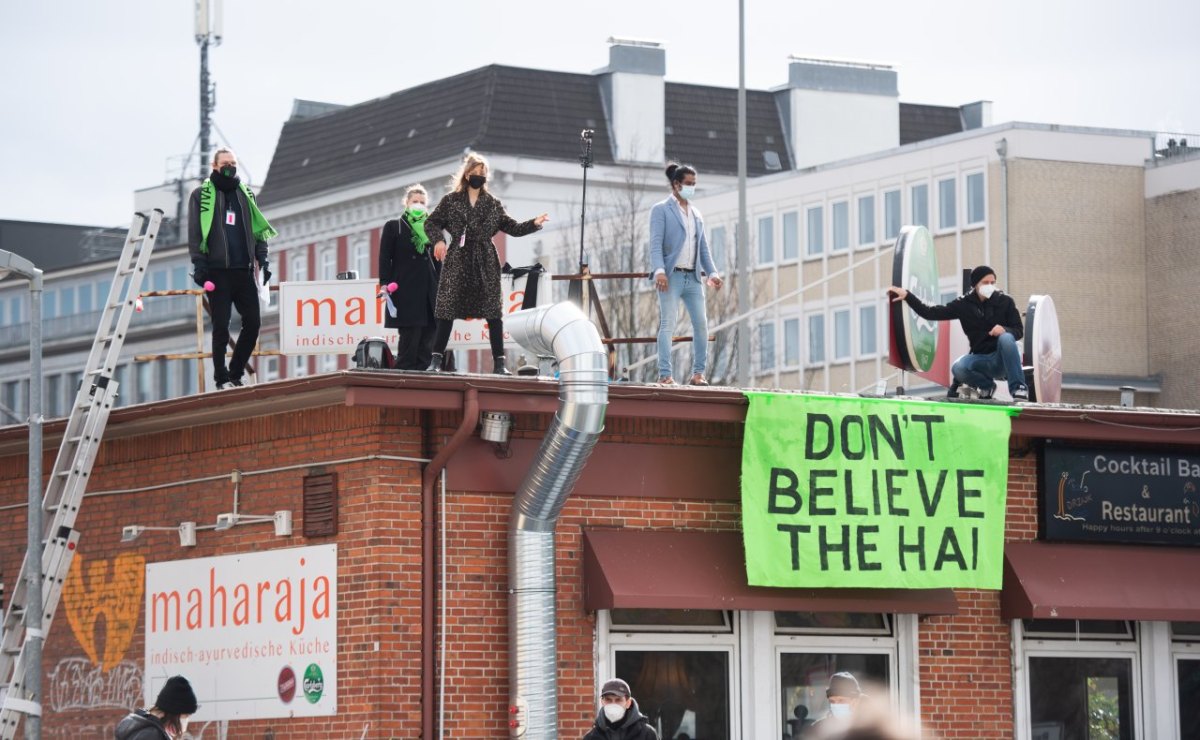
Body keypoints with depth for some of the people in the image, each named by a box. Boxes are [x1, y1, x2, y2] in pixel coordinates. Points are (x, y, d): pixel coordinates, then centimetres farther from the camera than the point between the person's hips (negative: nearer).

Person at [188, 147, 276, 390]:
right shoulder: (201, 195, 3)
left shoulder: (245, 195, 16)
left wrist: (262, 260, 7)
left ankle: (235, 373, 11)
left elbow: (258, 230, 18)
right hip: (218, 271, -4)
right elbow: (195, 234, -2)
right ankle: (222, 378, 4)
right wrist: (199, 265, -11)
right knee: (221, 326, -3)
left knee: (252, 323, -2)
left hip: (243, 270, 4)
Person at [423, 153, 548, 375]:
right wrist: (438, 239, -14)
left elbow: (512, 228, 12)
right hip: (457, 261, -1)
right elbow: (431, 222, 5)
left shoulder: (493, 203, 11)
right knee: (448, 308, -4)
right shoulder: (451, 200, 6)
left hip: (485, 263, 1)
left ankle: (499, 362, -2)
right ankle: (436, 359, 0)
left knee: (493, 311, -4)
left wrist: (534, 223, -3)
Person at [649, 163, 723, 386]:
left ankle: (698, 373, 8)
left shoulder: (696, 214, 21)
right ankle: (664, 374, -11)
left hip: (693, 277, 6)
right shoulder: (661, 210, 2)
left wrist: (711, 272, 7)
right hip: (671, 275, -6)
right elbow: (656, 244, -7)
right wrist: (659, 270, -21)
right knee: (668, 323, -9)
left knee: (701, 324, 1)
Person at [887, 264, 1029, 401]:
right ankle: (986, 385, 3)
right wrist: (907, 296, -6)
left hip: (1003, 359, -2)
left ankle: (1019, 389, -26)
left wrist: (1004, 330, -25)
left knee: (1006, 338, -34)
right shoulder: (964, 304, 2)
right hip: (980, 358, 2)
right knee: (958, 368, -30)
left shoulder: (1005, 301, -2)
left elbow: (1019, 331, -2)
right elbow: (930, 313, 2)